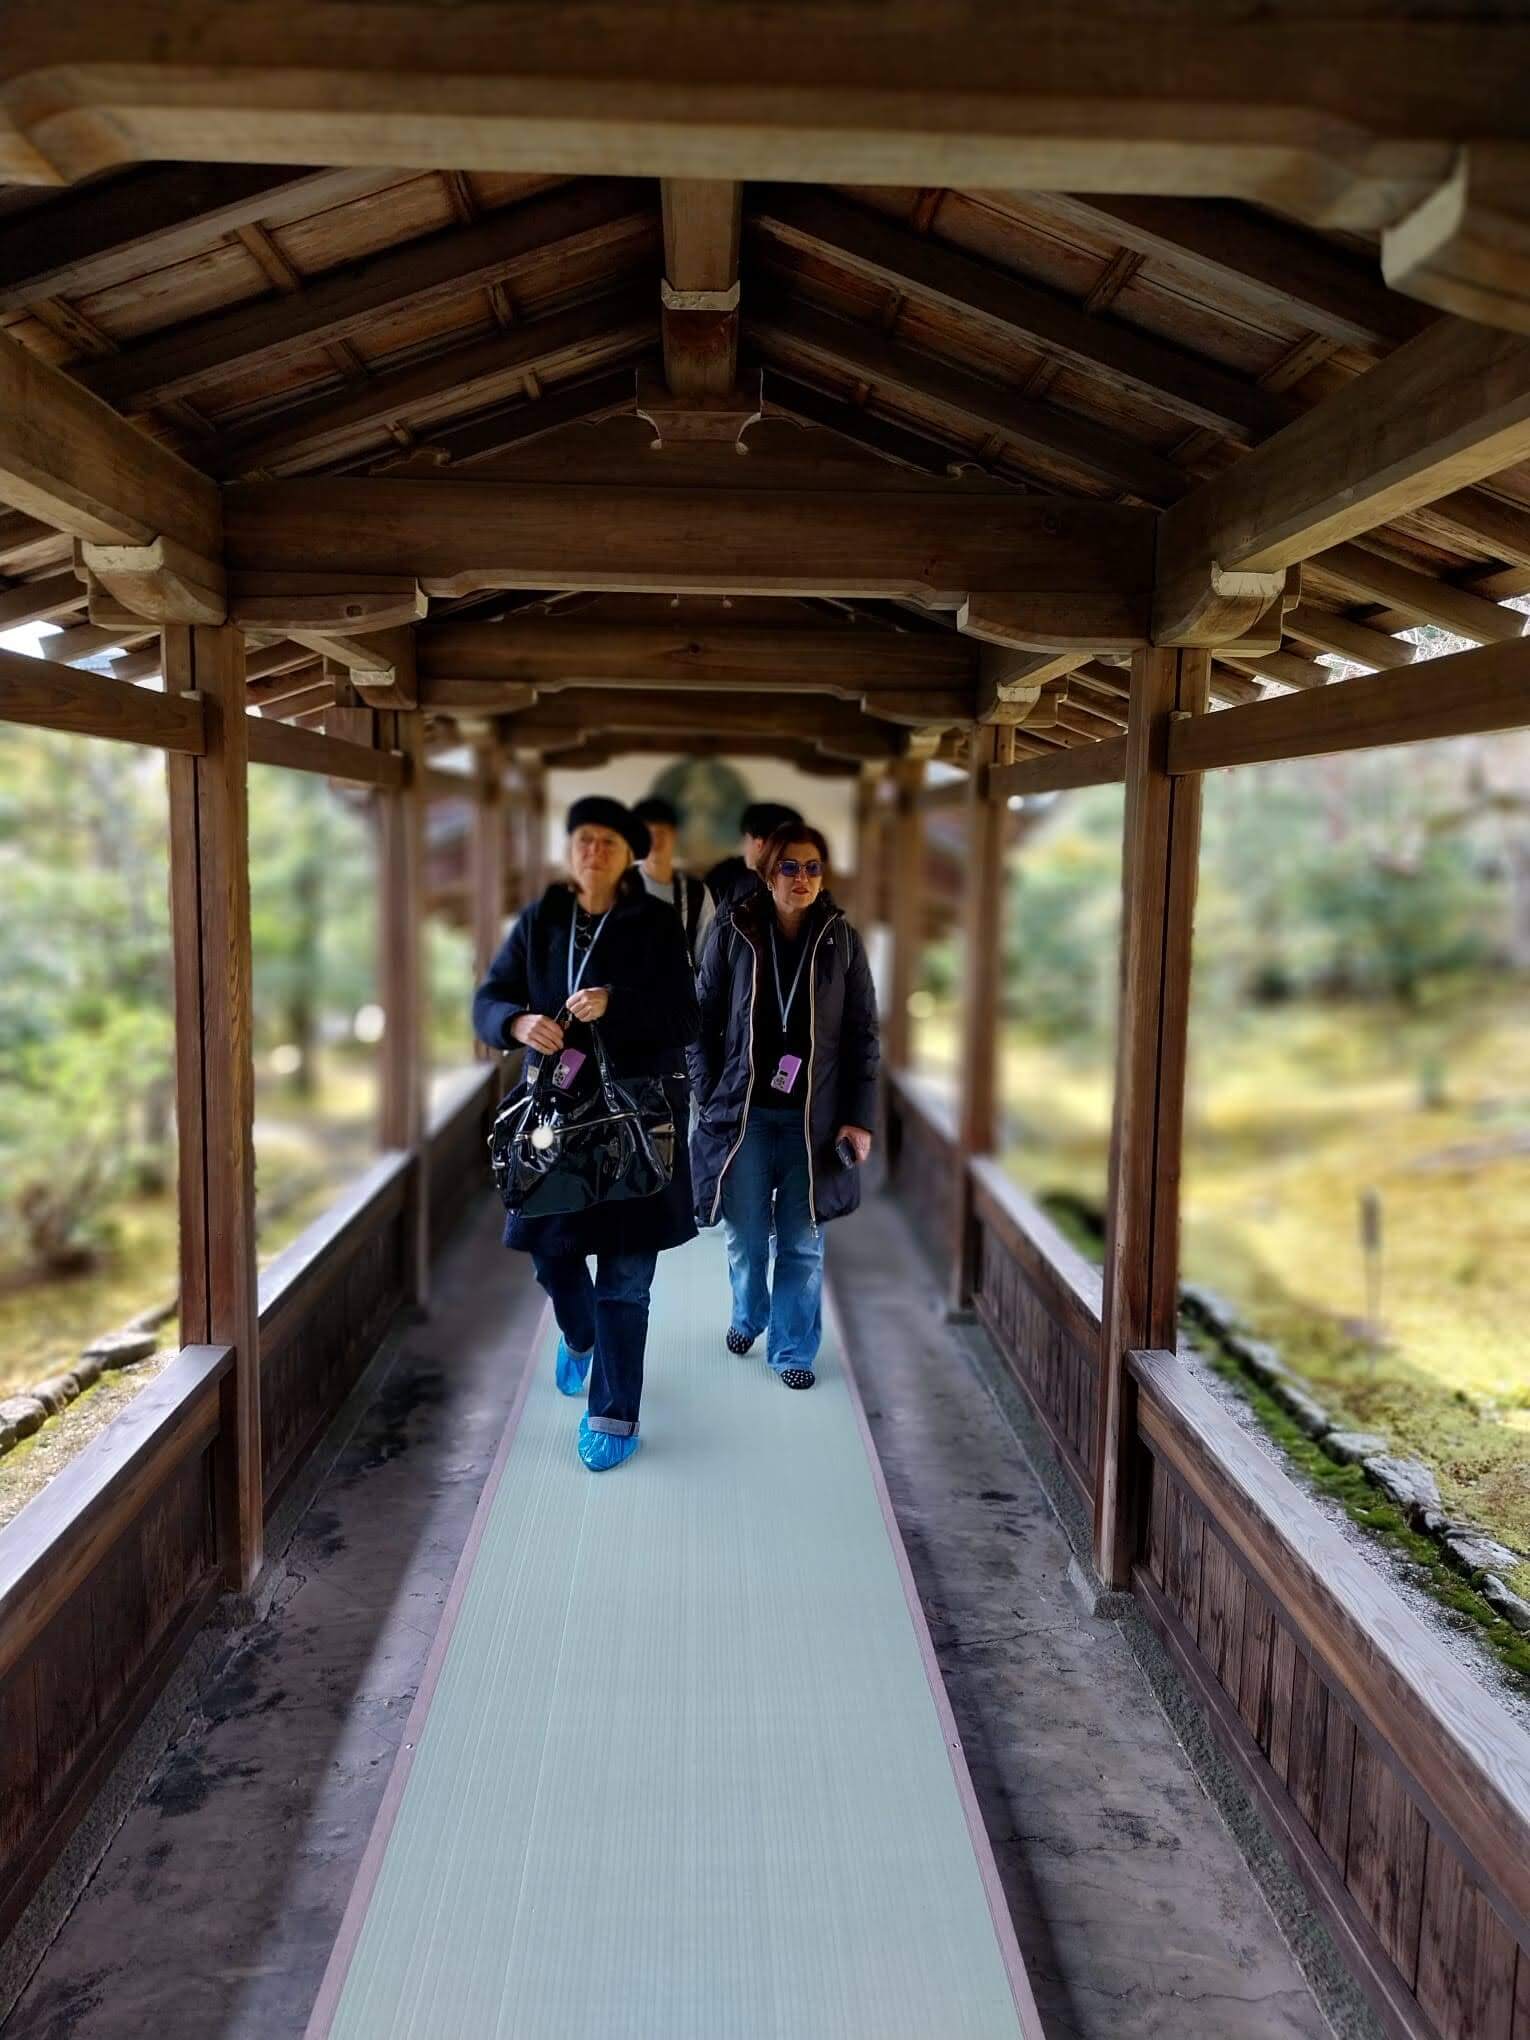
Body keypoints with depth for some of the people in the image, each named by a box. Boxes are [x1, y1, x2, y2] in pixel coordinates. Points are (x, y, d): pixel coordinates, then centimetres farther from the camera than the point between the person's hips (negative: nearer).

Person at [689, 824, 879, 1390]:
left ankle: (792, 1349, 23)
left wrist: (858, 1118, -4)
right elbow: (703, 1025, 1)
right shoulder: (732, 934, -4)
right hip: (743, 1112, 0)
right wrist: (708, 1103, -3)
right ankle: (748, 1317, 40)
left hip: (813, 1119, 0)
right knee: (745, 1234, 12)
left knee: (803, 1241, 6)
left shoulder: (842, 941, -2)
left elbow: (863, 1036, 1)